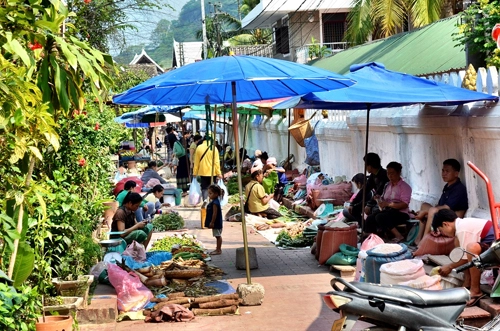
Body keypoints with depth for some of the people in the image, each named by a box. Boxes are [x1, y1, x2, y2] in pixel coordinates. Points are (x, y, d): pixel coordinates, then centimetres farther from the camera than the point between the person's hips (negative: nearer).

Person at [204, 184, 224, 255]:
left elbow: (215, 213, -23)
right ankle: (218, 249, 23)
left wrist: (212, 222, -20)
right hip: (216, 223, 10)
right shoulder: (214, 201, 11)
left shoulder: (215, 203, -21)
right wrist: (211, 222, 20)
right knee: (218, 236, 15)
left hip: (216, 223, -10)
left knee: (218, 236, -3)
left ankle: (218, 250, 1)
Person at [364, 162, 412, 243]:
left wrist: (387, 204, -22)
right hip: (387, 210, 7)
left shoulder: (405, 187, -6)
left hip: (400, 213, -6)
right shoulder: (387, 185, 16)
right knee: (370, 218, -21)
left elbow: (404, 205, -16)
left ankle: (398, 236, -25)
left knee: (380, 217, -32)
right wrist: (379, 199, -2)